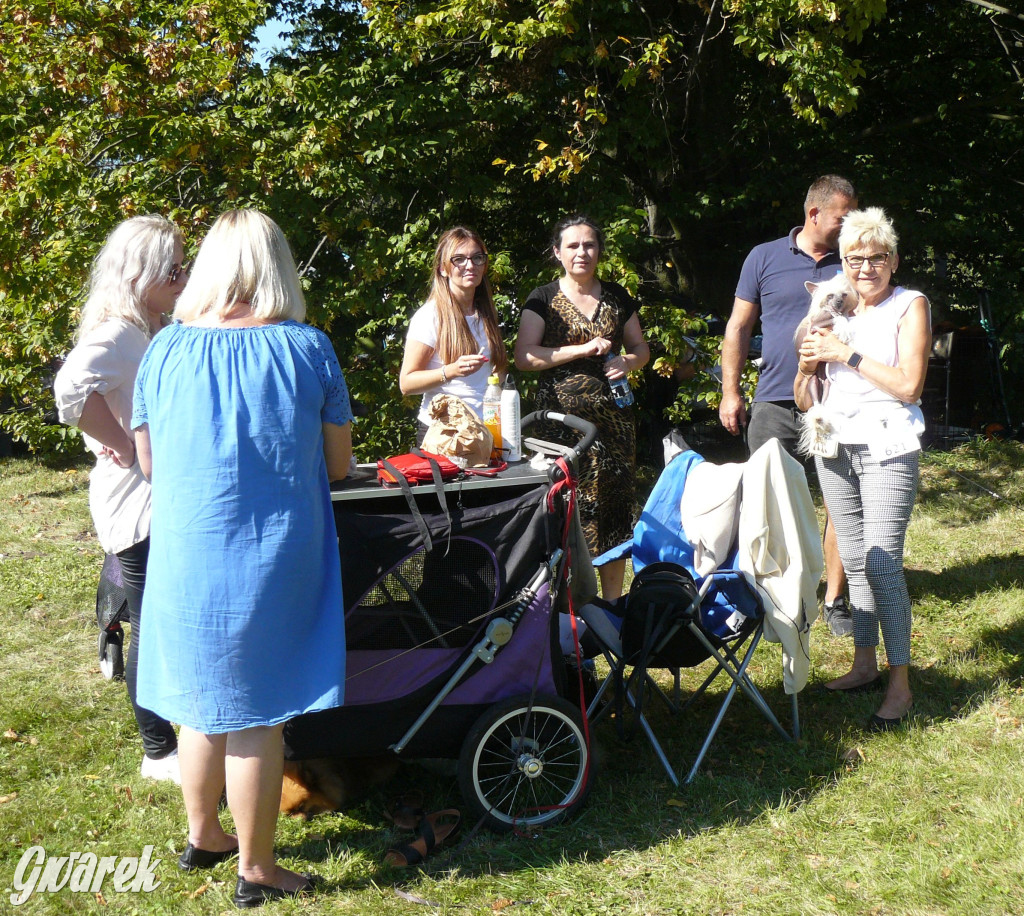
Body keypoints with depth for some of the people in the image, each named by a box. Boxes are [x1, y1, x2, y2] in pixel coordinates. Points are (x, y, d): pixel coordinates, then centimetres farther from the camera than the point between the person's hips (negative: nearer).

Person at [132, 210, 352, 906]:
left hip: (187, 555, 3)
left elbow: (149, 463, 7)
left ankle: (202, 837, 38)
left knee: (202, 703, 19)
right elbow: (338, 464, 0)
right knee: (257, 716, 7)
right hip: (275, 558, -3)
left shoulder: (166, 349, -3)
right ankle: (256, 870, 20)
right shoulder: (309, 349, -8)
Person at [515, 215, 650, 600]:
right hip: (562, 415, -3)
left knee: (616, 502, 2)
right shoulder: (543, 299, 4)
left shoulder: (617, 298, 15)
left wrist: (628, 361, -3)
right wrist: (582, 349, -12)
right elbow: (525, 356, -5)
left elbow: (640, 347, 21)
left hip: (612, 414, 3)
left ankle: (613, 601, 12)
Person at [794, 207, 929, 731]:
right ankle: (865, 664, 22)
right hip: (835, 446, 6)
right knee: (853, 560, 11)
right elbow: (805, 399, 18)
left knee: (883, 562, -12)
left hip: (886, 447, -6)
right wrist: (808, 366, -4)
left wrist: (846, 354, -14)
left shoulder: (909, 306, -1)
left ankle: (900, 684, -5)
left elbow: (909, 385, -14)